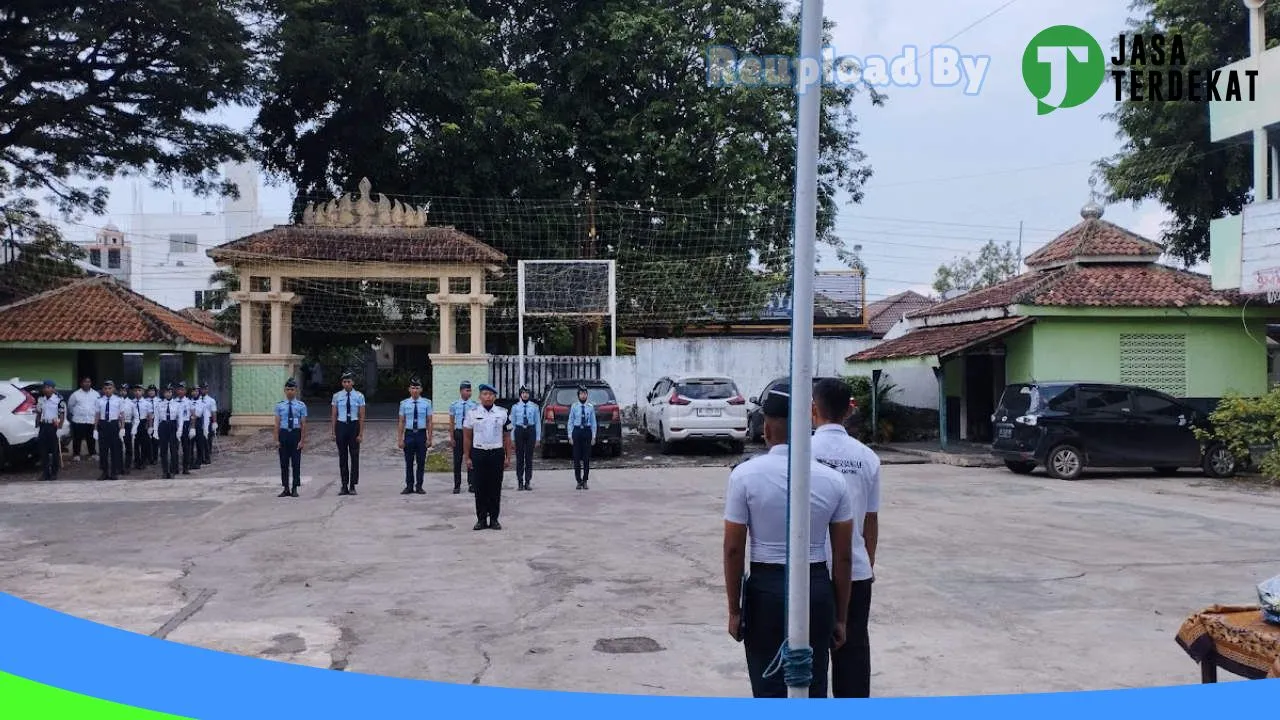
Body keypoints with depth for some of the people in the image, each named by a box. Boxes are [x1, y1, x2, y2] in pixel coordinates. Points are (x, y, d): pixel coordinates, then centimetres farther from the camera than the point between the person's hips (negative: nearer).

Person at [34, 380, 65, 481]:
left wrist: (59, 428, -13)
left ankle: (54, 473, 12)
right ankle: (45, 472, 15)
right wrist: (37, 427, 10)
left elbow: (62, 415, -9)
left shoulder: (59, 400, -10)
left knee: (55, 451, 3)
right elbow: (38, 414, 15)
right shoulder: (40, 400, 8)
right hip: (43, 427, 5)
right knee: (43, 451, 7)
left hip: (54, 427, -5)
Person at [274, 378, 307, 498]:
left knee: (296, 463, 1)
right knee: (284, 463, 5)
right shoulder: (280, 405, 4)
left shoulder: (301, 406, 0)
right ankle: (286, 489, 13)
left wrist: (303, 440, -6)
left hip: (296, 434, -2)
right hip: (284, 434, 2)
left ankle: (295, 489, 9)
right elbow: (277, 423, 4)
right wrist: (277, 440, -1)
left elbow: (303, 424, -1)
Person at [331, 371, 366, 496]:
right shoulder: (337, 396, 3)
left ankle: (352, 486, 8)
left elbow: (362, 416, -1)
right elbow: (333, 415, 5)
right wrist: (333, 432, -1)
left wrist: (361, 433, -6)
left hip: (354, 426, -1)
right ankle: (344, 486, 11)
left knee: (354, 456, 1)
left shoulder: (359, 396, 0)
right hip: (341, 426, 1)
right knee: (342, 457, 5)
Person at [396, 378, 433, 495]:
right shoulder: (404, 403, 3)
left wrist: (429, 438, -3)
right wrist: (400, 439, 1)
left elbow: (430, 422, 2)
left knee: (421, 462, 4)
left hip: (421, 434, 0)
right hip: (409, 434, 1)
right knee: (409, 462, 5)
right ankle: (409, 486, 14)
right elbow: (401, 422, 5)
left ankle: (419, 486, 14)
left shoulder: (426, 403, 1)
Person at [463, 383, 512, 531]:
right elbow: (467, 437, 4)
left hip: (497, 453, 1)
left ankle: (494, 519, 12)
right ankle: (481, 519, 10)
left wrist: (508, 458, 4)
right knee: (480, 488, 2)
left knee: (495, 487, 4)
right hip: (478, 453, -1)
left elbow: (507, 437, 7)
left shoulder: (502, 413, 5)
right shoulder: (472, 413, 2)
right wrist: (467, 458, 0)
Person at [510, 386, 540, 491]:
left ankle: (528, 482, 9)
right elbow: (512, 423, 5)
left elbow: (538, 422, 3)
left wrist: (538, 438, 0)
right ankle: (520, 482, 9)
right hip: (519, 431, 0)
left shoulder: (534, 407, 2)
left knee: (529, 457, 2)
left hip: (531, 431, 0)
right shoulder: (515, 407, 4)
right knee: (519, 457, 2)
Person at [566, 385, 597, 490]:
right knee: (577, 457, 2)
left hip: (587, 431, 1)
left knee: (587, 457, 3)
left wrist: (593, 437, 1)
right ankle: (579, 481, 11)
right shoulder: (574, 407, 1)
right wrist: (570, 436, -2)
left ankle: (585, 481, 12)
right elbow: (570, 422, 3)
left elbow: (593, 422, 5)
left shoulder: (590, 407, 3)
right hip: (577, 431, -1)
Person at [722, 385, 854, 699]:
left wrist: (734, 609, 2)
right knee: (814, 688, 12)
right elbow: (843, 556, 0)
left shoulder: (745, 475, -9)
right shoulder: (833, 479, -2)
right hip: (818, 590, 2)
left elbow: (733, 549, -8)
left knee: (770, 688, 8)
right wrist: (840, 616, 10)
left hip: (766, 590, -2)